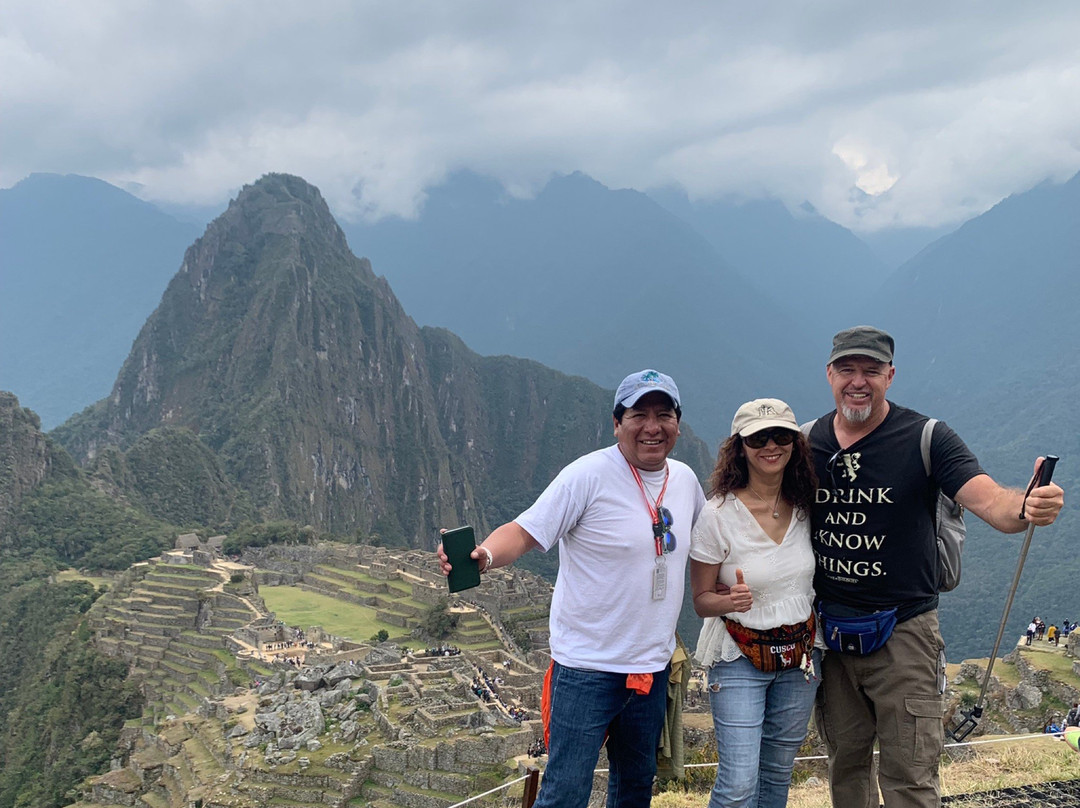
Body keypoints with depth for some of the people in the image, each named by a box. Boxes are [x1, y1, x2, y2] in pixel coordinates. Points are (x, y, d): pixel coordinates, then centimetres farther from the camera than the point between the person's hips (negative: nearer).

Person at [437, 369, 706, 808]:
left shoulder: (685, 479, 5)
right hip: (587, 668, -6)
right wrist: (484, 554, -40)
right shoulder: (588, 475, -15)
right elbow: (525, 531, -21)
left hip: (652, 668, 6)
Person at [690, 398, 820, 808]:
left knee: (777, 774, 15)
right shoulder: (718, 514, -16)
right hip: (739, 658, -4)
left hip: (800, 657, 5)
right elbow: (701, 600, -10)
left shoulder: (805, 507, -3)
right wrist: (730, 601, -29)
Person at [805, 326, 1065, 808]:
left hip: (902, 632, -3)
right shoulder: (806, 441, 1)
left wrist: (1028, 507, -45)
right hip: (828, 629, 4)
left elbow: (991, 503, -22)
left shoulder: (926, 439, -10)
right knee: (845, 763, 18)